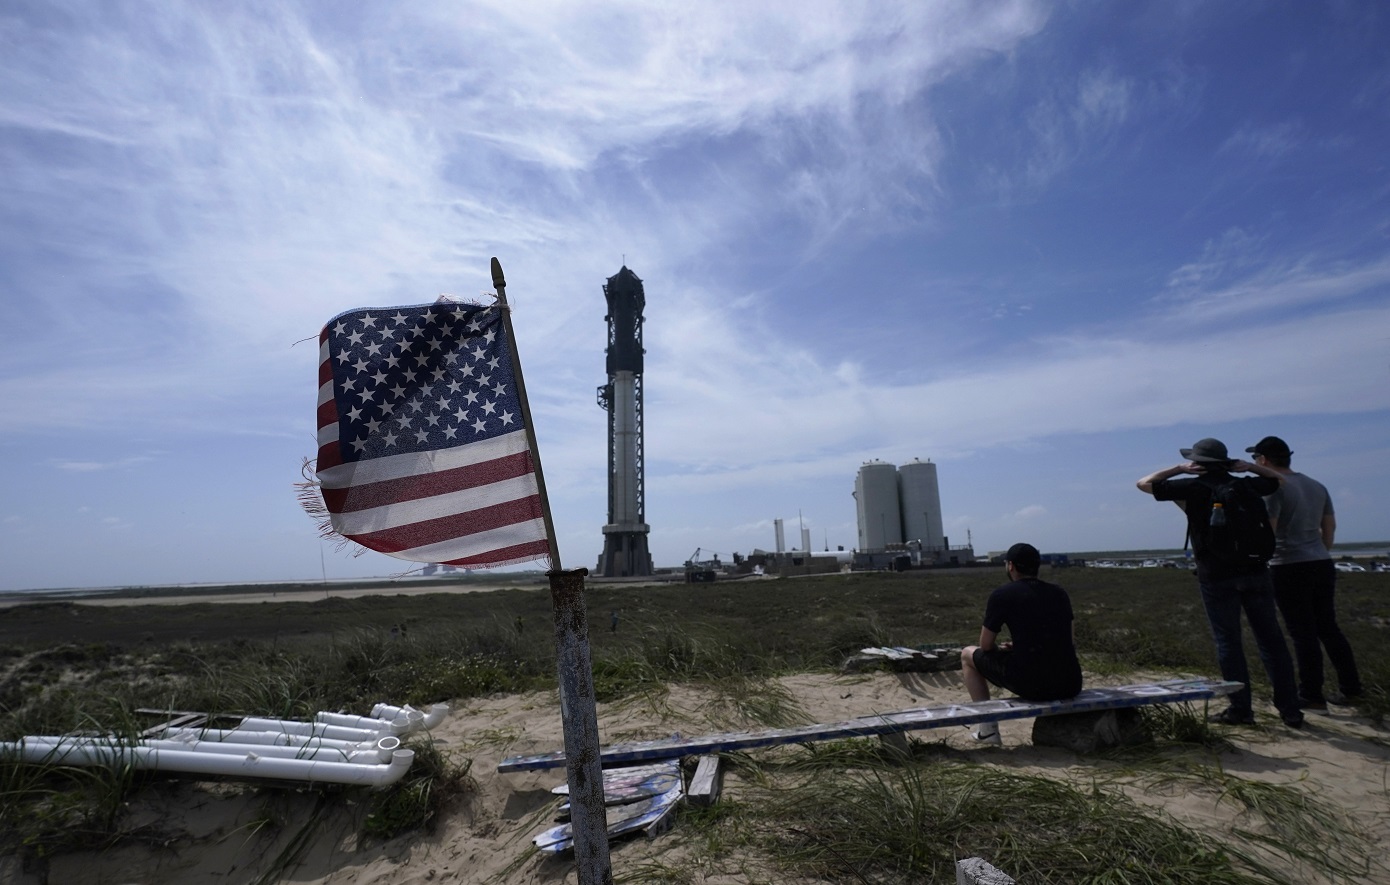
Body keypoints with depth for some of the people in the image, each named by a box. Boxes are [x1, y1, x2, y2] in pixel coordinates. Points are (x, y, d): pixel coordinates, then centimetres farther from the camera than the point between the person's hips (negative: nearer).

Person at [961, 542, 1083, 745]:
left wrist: (1000, 648, 26)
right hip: (1071, 686, 6)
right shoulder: (1059, 593, 12)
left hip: (1031, 685, -5)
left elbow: (986, 645, 3)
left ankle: (988, 728, 14)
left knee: (968, 654, 18)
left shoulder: (1002, 595, -3)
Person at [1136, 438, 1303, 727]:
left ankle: (1241, 709, 6)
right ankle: (1290, 710, 13)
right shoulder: (1245, 485, 8)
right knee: (1271, 639, 8)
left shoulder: (1193, 487, -5)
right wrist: (1249, 466, 17)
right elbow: (1279, 480, 29)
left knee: (1228, 642, 2)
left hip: (1217, 576, -4)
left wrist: (1178, 469, 2)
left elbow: (1144, 483, -1)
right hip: (1255, 571, 4)